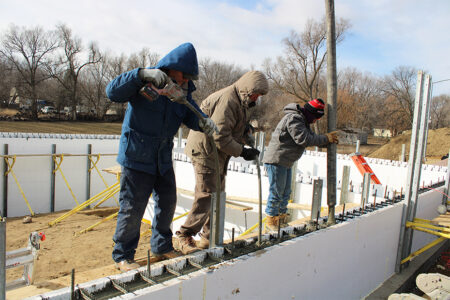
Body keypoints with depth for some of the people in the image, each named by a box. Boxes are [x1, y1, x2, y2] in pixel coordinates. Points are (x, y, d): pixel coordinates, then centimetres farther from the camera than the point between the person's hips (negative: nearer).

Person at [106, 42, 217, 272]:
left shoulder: (184, 89, 3)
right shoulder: (145, 83, -14)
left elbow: (191, 114, 1)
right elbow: (113, 92, -25)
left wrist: (204, 122, -23)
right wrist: (142, 74, -39)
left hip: (163, 157, 7)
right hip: (136, 156, -6)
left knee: (167, 203, 13)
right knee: (132, 207, 0)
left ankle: (161, 248, 32)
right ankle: (122, 257, 19)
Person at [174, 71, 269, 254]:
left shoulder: (239, 101, 16)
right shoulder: (227, 100, -19)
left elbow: (234, 131, 19)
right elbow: (219, 136, -25)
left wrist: (245, 130, -2)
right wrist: (242, 152, -18)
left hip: (217, 155, 11)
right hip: (205, 151, -11)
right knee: (206, 196, -11)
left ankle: (209, 238, 22)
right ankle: (183, 238, -2)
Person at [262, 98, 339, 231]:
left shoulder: (303, 121, 16)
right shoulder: (294, 118, -19)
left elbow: (311, 137, 14)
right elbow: (304, 139, -26)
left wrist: (329, 140, -1)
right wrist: (326, 138, -20)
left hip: (286, 162, 11)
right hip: (276, 160, -11)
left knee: (285, 192, 16)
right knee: (276, 192, -3)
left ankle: (282, 220, 27)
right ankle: (270, 221, 9)